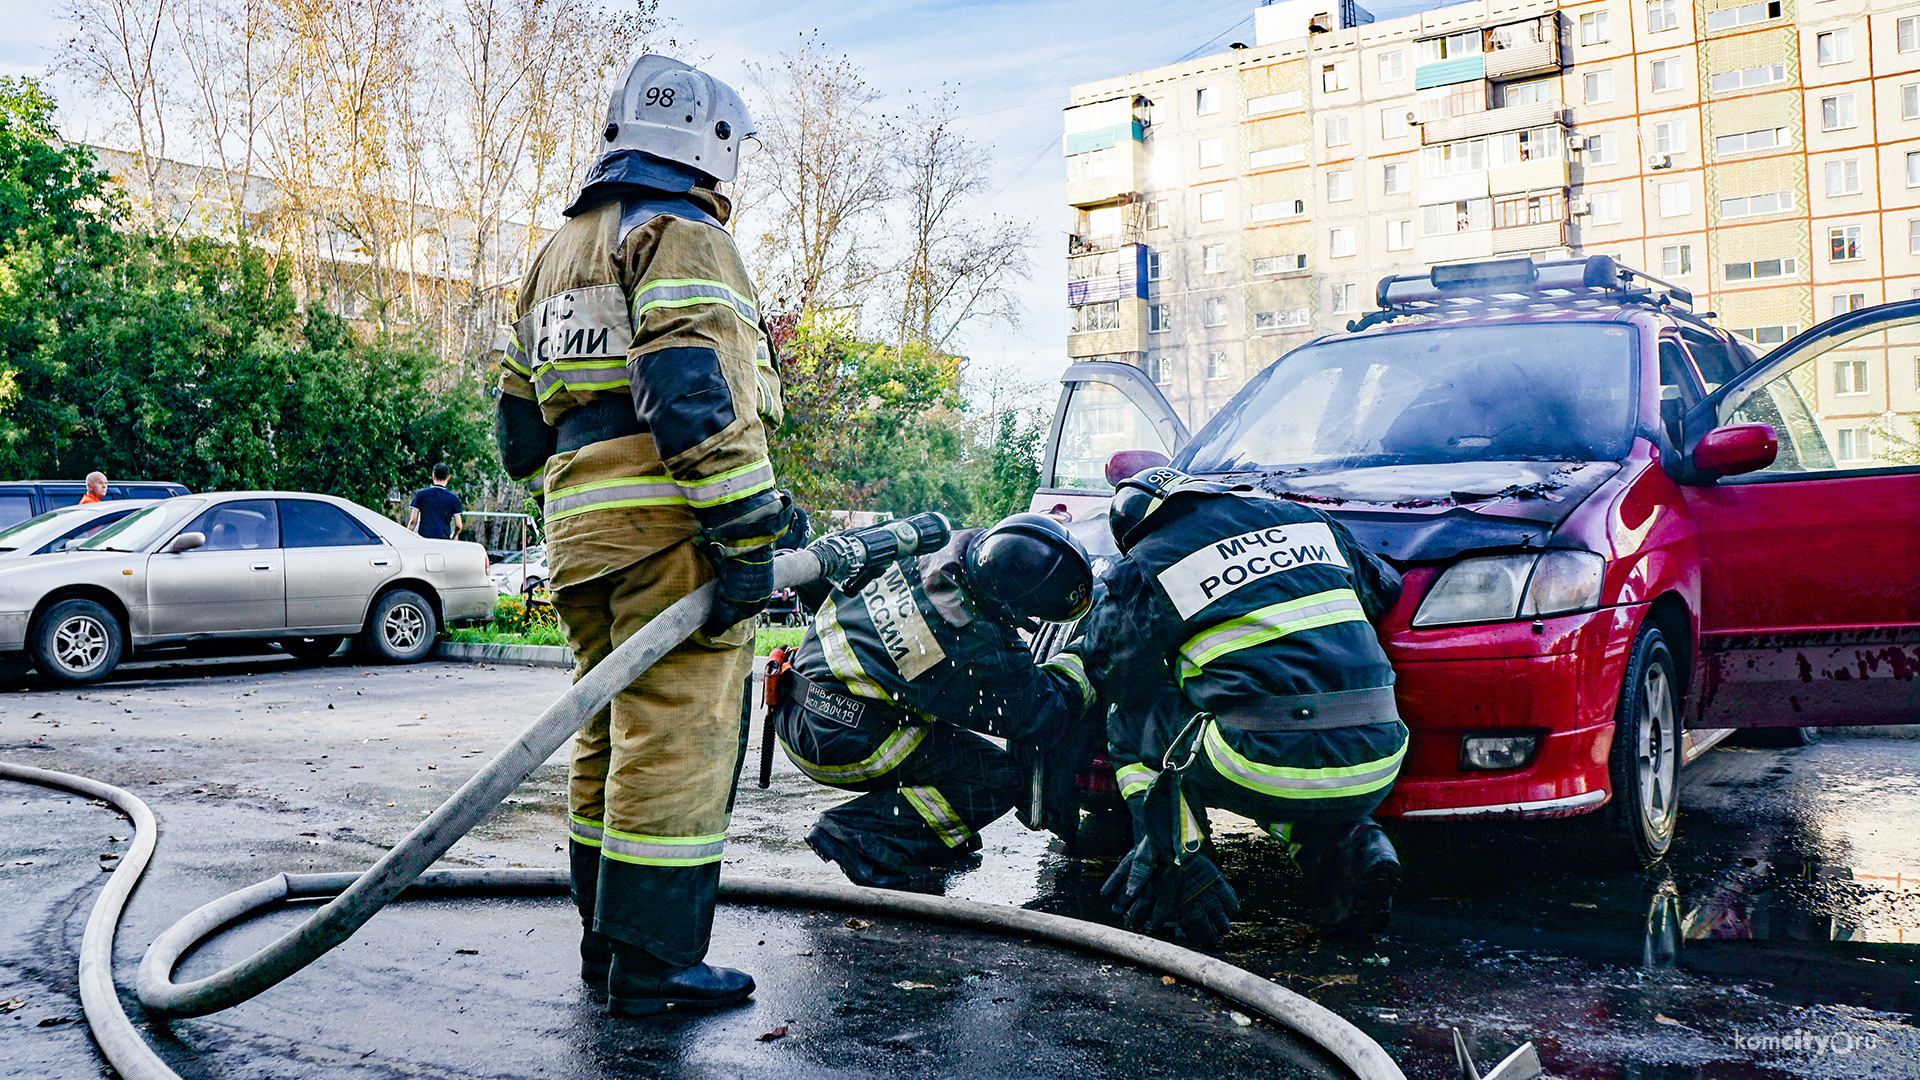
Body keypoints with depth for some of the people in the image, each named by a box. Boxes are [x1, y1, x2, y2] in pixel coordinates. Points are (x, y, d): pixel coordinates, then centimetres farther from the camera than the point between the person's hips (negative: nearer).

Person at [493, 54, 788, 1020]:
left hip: (581, 532, 9)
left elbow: (519, 429, 26)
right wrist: (747, 535, -21)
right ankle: (652, 966, -2)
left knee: (612, 738, 15)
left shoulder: (554, 256, 26)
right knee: (675, 742, -6)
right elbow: (700, 393, -18)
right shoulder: (682, 236, -3)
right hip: (668, 534, -9)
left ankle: (607, 944, 22)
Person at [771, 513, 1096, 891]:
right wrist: (1081, 665, 8)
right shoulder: (983, 652, -21)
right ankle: (861, 837, -7)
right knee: (999, 778, -4)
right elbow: (1045, 715, -6)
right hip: (839, 744, -9)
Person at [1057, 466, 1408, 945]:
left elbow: (1101, 668, 18)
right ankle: (1347, 844, 12)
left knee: (1132, 711, 18)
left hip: (1270, 771, -5)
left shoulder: (1146, 569, 5)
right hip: (1375, 772, 5)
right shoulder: (1308, 519, 18)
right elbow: (1386, 590, 32)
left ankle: (1175, 866, 8)